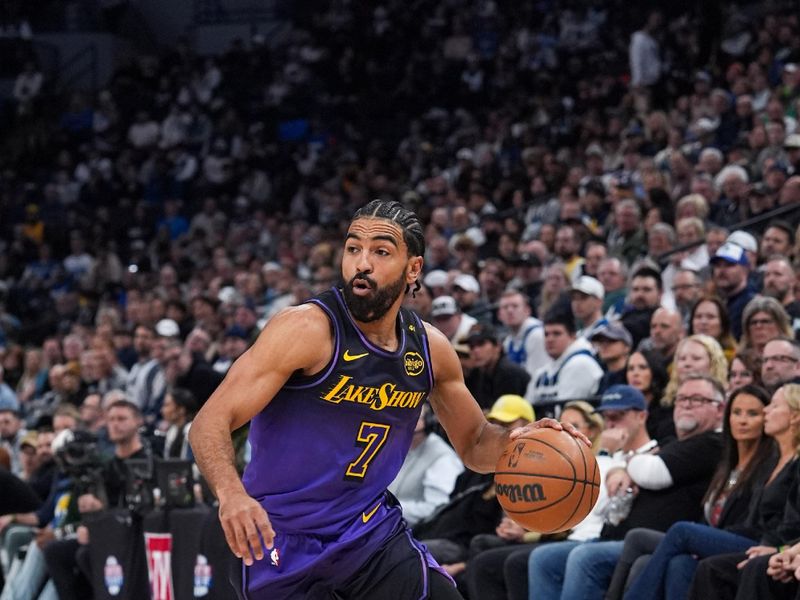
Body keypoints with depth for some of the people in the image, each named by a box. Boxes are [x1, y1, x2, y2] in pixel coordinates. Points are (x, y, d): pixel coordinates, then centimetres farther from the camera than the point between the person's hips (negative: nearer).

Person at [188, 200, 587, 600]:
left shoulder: (430, 349, 0)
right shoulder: (308, 328, -18)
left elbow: (474, 445, 16)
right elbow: (210, 423, -23)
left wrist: (518, 440, -7)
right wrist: (231, 493, -43)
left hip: (371, 527, 5)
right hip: (282, 539, -5)